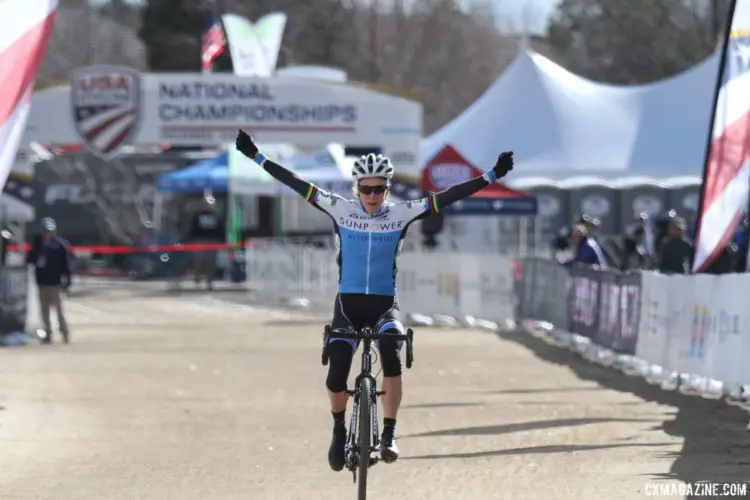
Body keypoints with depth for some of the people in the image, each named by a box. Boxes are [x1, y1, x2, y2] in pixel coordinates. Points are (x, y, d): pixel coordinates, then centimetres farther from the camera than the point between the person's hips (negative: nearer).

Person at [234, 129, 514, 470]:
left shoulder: (401, 215, -1)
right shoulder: (340, 210, 0)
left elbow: (445, 198, -6)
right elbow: (298, 185, 0)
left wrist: (491, 176, -12)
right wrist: (257, 157, -2)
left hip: (384, 305, 0)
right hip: (348, 304, 1)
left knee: (392, 360, -29)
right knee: (335, 378, -13)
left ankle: (389, 436, -25)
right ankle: (339, 431, 17)